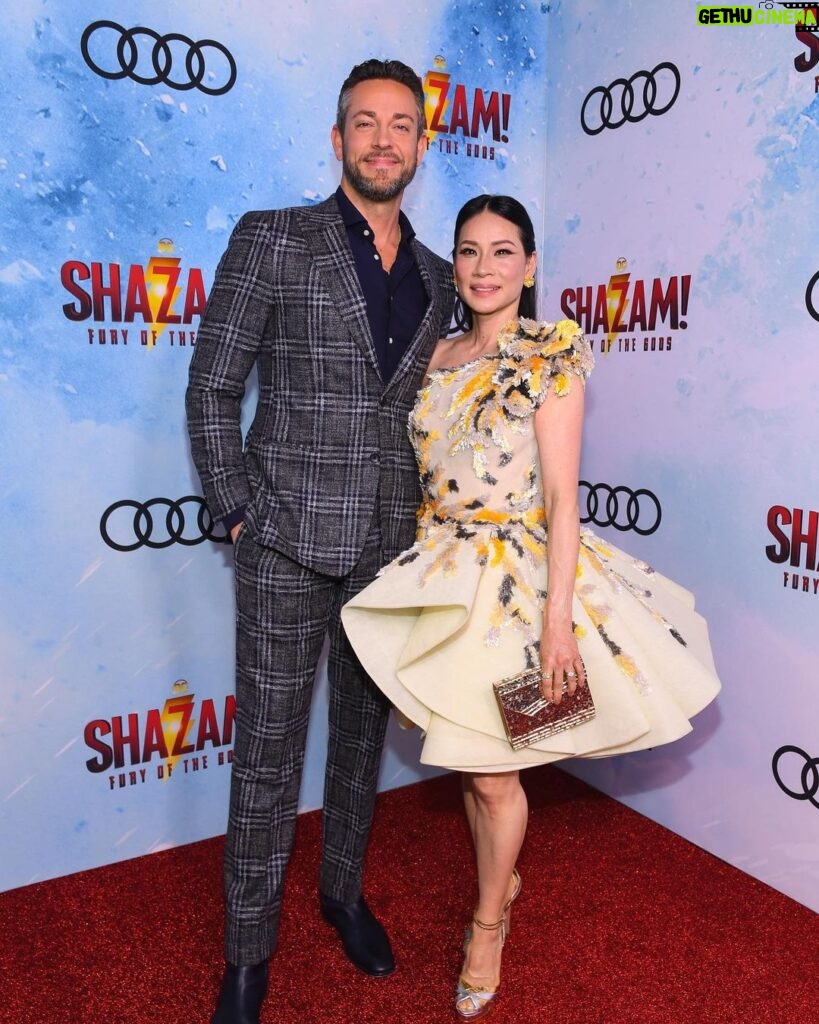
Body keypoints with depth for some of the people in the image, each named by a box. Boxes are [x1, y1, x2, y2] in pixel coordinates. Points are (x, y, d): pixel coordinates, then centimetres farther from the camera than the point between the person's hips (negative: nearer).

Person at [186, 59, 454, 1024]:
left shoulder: (437, 277, 11)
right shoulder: (271, 239, -2)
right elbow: (212, 389, -3)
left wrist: (427, 512, 9)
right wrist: (239, 511, -7)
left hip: (391, 543, 4)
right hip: (289, 541, -4)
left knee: (364, 731, 17)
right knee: (268, 747, 5)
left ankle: (345, 890, 40)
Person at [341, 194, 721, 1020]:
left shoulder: (552, 355, -9)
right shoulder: (440, 357, 8)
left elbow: (562, 499, -14)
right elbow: (430, 471, 10)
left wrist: (557, 621, -18)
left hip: (516, 575, -5)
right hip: (442, 572, 6)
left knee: (490, 768, 5)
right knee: (465, 758, 17)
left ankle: (488, 920, 32)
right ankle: (502, 880, 44)